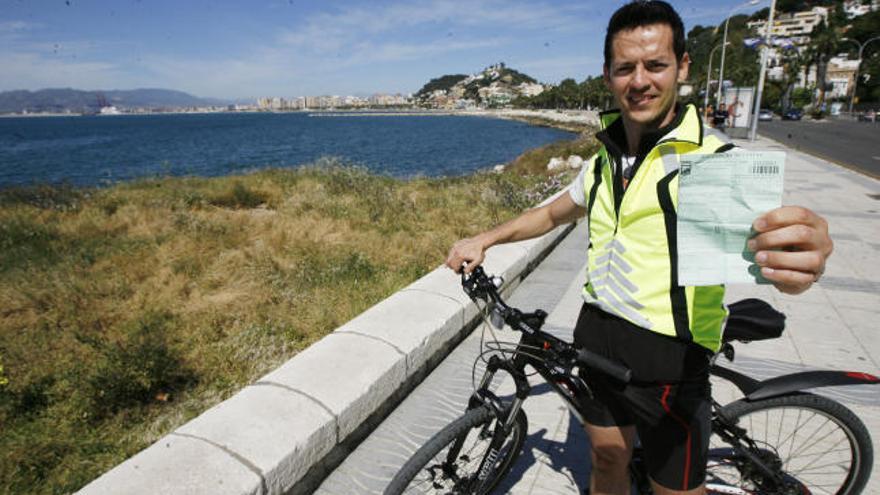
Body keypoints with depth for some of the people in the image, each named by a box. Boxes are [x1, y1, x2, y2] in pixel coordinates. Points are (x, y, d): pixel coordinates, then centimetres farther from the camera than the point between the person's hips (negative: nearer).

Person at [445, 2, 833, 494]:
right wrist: (482, 240, 9)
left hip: (669, 359, -5)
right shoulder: (604, 162, 7)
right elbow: (553, 213, 18)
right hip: (596, 340, 6)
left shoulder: (710, 157, -14)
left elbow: (757, 225, -30)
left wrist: (799, 257, -54)